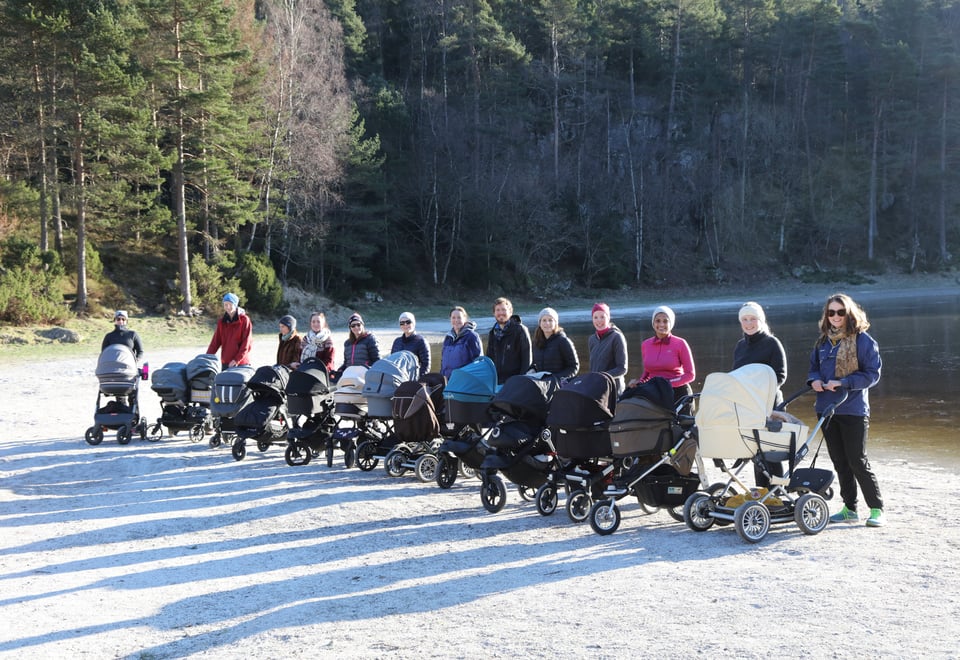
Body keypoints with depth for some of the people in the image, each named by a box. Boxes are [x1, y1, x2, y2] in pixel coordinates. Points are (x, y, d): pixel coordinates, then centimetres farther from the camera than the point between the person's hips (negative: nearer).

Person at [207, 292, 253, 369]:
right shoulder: (221, 321, 10)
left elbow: (246, 343, -10)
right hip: (225, 363, 5)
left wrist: (237, 360, -18)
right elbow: (215, 341, 10)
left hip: (241, 363, -4)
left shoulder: (244, 320, -5)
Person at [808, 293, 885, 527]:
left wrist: (843, 383, -20)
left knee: (857, 461, -4)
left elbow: (872, 374, -11)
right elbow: (814, 367, 20)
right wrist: (814, 380, -3)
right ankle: (850, 508, 20)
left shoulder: (863, 340, -8)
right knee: (839, 461, 11)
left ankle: (876, 509, 7)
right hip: (826, 408, 6)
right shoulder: (823, 341, 9)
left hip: (853, 410, -6)